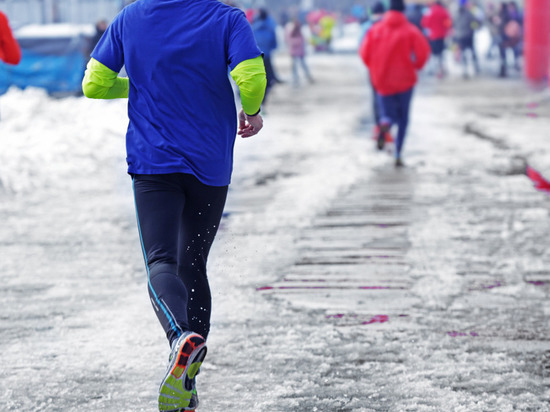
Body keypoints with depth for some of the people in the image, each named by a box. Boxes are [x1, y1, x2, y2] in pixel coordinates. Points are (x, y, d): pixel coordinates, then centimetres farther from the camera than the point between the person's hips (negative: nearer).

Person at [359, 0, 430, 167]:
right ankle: (398, 155, 2)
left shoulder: (375, 30, 1)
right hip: (404, 80, -1)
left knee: (389, 115, 13)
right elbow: (423, 50, -15)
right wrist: (416, 66, 5)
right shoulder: (410, 30, -4)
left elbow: (364, 53, -3)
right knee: (403, 119, 13)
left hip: (382, 82, 1)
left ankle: (385, 123, -25)